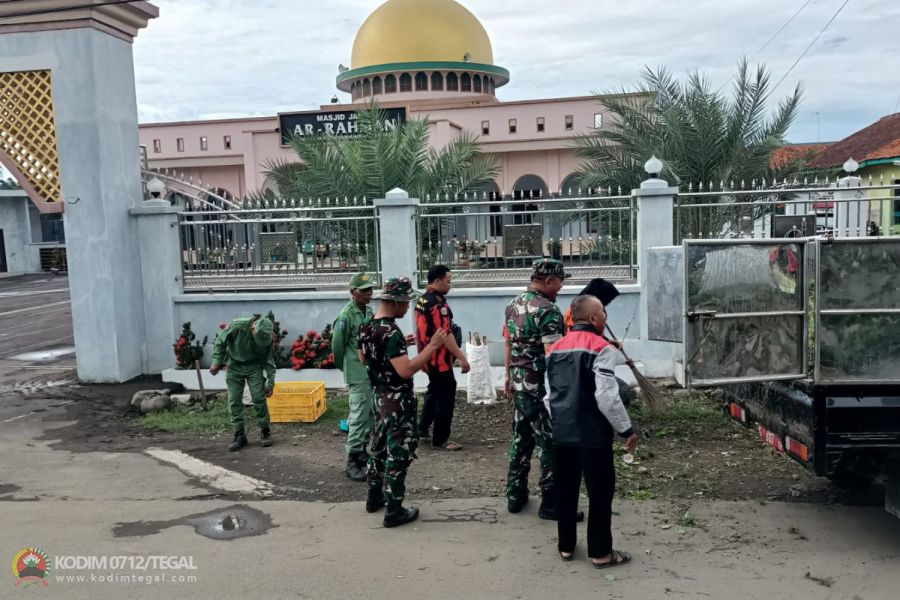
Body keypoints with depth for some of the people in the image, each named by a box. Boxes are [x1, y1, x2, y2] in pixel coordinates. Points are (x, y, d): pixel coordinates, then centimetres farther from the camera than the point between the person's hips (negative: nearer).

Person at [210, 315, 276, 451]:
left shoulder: (269, 337, -20)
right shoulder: (237, 326, -27)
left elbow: (269, 360, -7)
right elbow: (220, 341, -11)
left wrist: (270, 383, -5)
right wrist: (216, 362, -10)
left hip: (254, 367, 0)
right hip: (234, 367, 0)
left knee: (259, 398, -8)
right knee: (234, 402, -3)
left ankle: (266, 432, 6)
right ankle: (239, 436, 6)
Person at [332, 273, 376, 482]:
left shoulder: (369, 311, 10)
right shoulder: (346, 315, -15)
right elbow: (337, 344, -10)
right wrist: (345, 366, 3)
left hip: (373, 371, 8)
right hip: (358, 374, -8)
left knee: (371, 413, 15)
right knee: (359, 415, -7)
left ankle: (362, 450, 28)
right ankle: (352, 460, 0)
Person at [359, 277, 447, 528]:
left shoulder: (367, 326, 4)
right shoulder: (391, 332, -26)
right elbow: (406, 370, -30)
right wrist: (432, 346, -26)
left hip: (380, 396, 9)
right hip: (398, 400, -9)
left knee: (380, 445, 20)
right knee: (399, 452, -1)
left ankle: (374, 497, 33)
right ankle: (394, 511, 6)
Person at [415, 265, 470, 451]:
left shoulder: (422, 301, 9)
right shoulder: (438, 304, -21)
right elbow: (446, 334, -25)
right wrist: (461, 358, -23)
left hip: (427, 357, 10)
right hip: (440, 359, -10)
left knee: (434, 391, 23)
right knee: (446, 396, -1)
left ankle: (422, 430, 31)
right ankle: (440, 440, 6)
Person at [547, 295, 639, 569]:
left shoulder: (555, 349, 9)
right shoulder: (601, 348, -14)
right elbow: (607, 396, -20)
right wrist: (627, 430, -10)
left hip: (561, 433, 7)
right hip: (593, 434, -6)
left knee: (565, 491, 15)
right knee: (600, 492, 6)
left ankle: (566, 547, 26)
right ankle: (601, 553, 14)